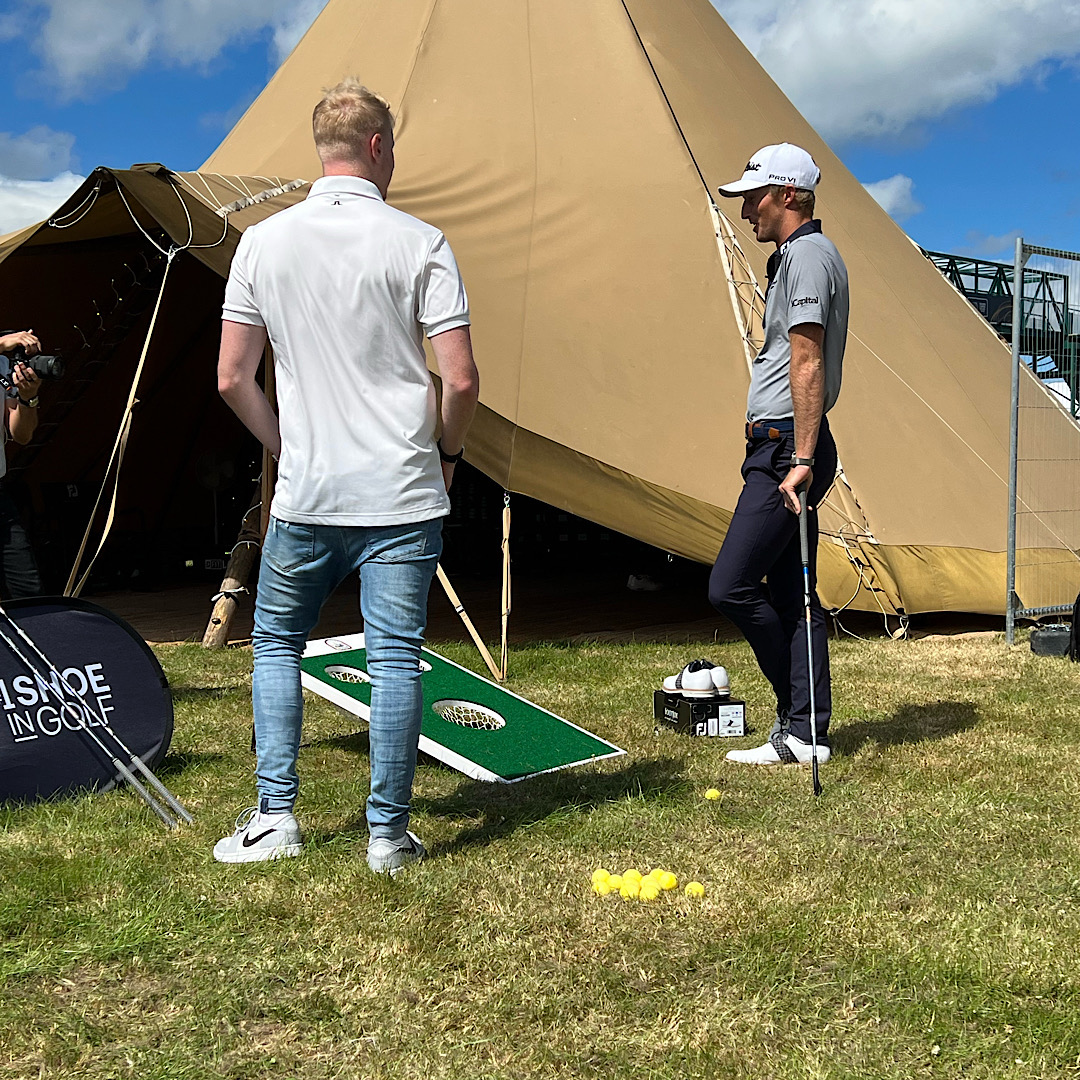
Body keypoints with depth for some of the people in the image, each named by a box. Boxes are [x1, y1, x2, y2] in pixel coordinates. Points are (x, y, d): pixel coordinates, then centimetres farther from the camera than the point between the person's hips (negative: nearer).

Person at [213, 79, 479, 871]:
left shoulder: (263, 242, 2)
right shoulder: (419, 244, -5)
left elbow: (233, 379, 2)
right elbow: (461, 379, -9)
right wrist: (446, 452, 9)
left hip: (306, 493, 2)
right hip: (403, 494, -2)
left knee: (277, 642, 18)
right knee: (395, 656, 4)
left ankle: (275, 816, 16)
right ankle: (389, 833, 9)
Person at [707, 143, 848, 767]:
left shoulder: (807, 255, -11)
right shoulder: (797, 255, 22)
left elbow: (807, 366, -19)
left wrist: (801, 461, -24)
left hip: (785, 450, -11)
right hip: (780, 449, 11)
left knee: (731, 586, -11)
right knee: (792, 595, 9)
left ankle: (802, 724, 1)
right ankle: (803, 733, 14)